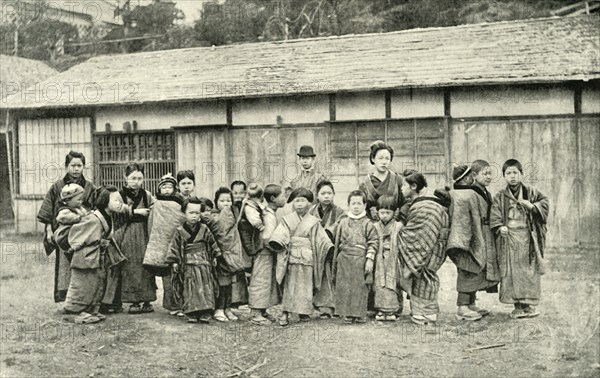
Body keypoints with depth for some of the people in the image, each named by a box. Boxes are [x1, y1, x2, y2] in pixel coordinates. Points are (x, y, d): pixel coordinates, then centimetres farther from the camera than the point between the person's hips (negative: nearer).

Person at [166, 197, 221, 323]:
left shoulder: (204, 230, 4)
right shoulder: (180, 232, 0)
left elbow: (212, 244, 13)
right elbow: (174, 247, 3)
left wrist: (214, 257, 11)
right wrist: (174, 262, -1)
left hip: (204, 265, 1)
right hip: (188, 266, -1)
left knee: (205, 289, -2)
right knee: (190, 290, -3)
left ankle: (205, 313, -1)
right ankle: (192, 314, -2)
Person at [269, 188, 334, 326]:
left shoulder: (313, 221, 8)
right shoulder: (287, 220, 7)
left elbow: (322, 239, 7)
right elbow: (280, 234, -4)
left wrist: (330, 249, -3)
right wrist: (276, 243, -20)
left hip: (307, 258, 1)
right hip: (291, 257, -1)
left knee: (305, 286, 5)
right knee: (289, 285, -1)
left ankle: (303, 312, 16)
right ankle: (285, 313, 1)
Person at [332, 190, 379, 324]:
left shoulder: (367, 224, 3)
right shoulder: (343, 223, 11)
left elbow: (374, 242, -1)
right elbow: (337, 242, 14)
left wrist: (370, 259, -9)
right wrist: (336, 261, 13)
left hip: (361, 260, -3)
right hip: (345, 260, 3)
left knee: (361, 287, 0)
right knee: (344, 287, 1)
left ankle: (360, 313, 9)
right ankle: (347, 313, 9)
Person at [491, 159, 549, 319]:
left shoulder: (531, 192, 8)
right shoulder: (500, 197, 7)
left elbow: (545, 203, 4)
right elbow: (494, 216, 2)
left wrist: (531, 206, -12)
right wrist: (500, 227, -15)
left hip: (527, 237, 0)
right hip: (509, 238, 0)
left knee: (530, 271, 0)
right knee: (512, 272, -3)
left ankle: (530, 304, 9)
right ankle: (518, 307, 4)